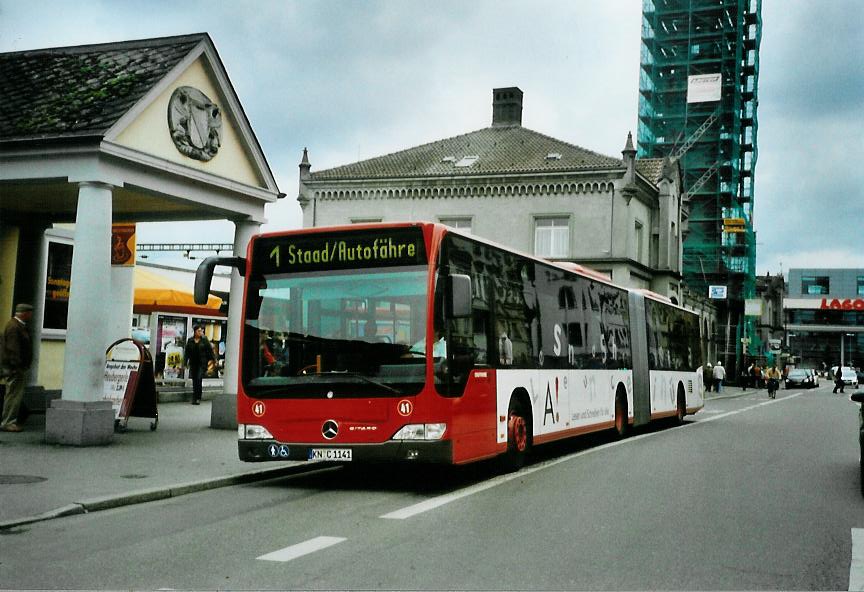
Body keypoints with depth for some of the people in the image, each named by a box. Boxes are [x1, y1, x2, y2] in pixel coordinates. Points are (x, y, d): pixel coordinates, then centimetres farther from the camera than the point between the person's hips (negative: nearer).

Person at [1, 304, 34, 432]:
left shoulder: (19, 326, 17)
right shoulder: (13, 327, -16)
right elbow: (13, 349, -22)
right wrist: (17, 366, -24)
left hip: (18, 368, 11)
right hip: (15, 368, -11)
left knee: (16, 395, 13)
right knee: (14, 395, -7)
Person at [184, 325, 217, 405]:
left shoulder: (204, 340, 0)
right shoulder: (190, 341, 5)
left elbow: (210, 350, 2)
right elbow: (187, 352, 7)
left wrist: (214, 359, -1)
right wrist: (186, 362, 3)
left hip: (202, 363, -3)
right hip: (193, 363, 3)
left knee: (199, 379, -14)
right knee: (194, 380, 7)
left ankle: (198, 398, -9)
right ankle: (194, 398, 17)